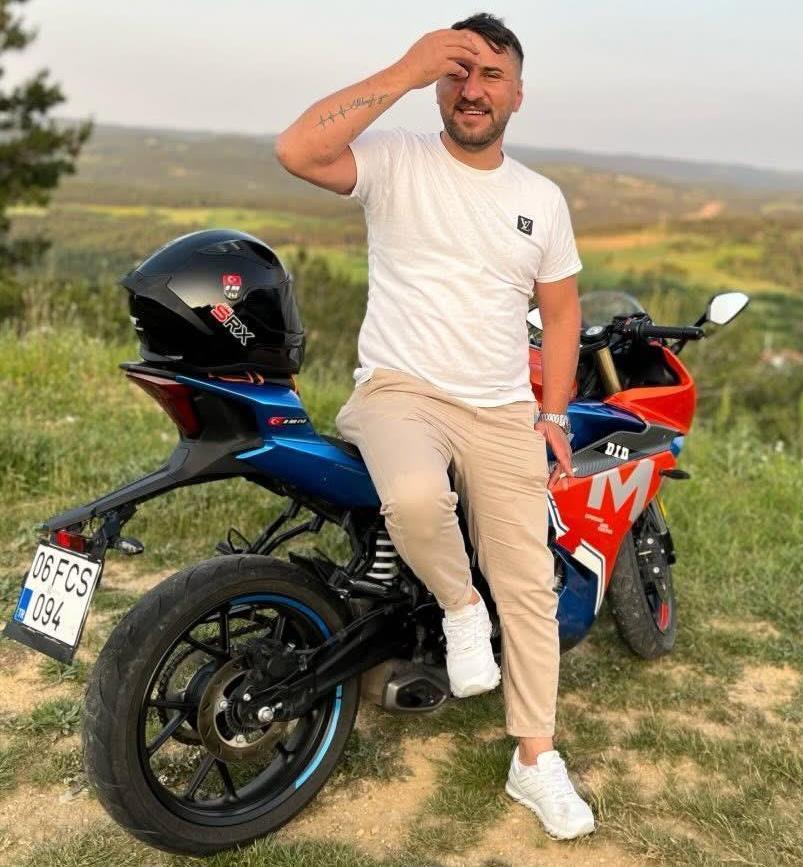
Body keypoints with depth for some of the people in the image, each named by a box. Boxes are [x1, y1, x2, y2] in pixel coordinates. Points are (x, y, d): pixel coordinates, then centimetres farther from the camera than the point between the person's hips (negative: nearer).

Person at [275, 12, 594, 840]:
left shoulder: (542, 199, 10)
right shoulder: (397, 160, -4)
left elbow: (561, 309, 16)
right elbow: (295, 150, -22)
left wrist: (553, 414, 6)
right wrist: (404, 72, -20)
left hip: (505, 412, 4)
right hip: (400, 389, -4)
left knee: (529, 584, 3)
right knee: (416, 500, -38)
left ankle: (535, 760, 20)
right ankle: (459, 606, -4)